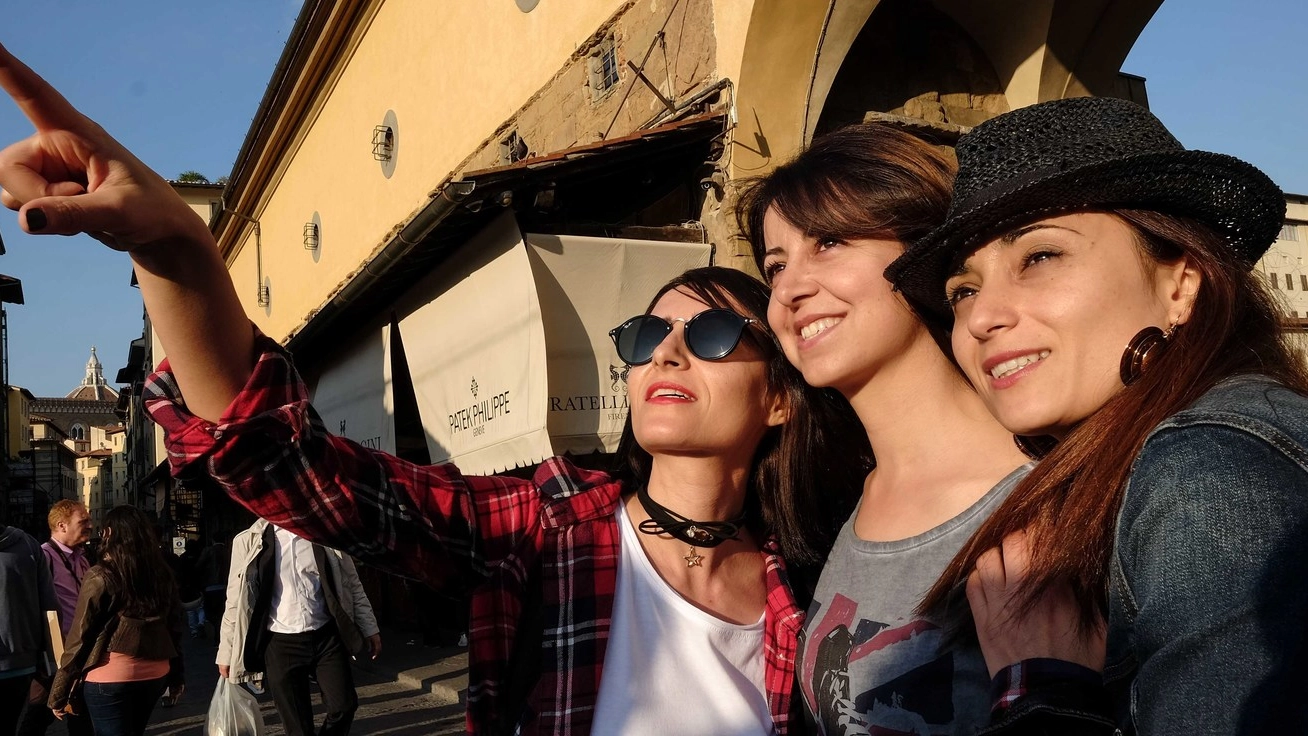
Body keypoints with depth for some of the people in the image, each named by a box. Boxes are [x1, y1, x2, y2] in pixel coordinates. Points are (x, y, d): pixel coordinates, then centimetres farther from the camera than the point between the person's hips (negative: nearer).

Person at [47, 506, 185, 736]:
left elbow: (80, 636, -9)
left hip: (110, 678, -5)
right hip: (155, 675, 5)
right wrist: (176, 677, 17)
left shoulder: (100, 577, -10)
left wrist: (59, 693, -2)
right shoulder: (162, 574, 3)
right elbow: (174, 628, 8)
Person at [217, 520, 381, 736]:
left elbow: (352, 584, 9)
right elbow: (236, 601, 2)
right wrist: (226, 653, 2)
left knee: (344, 706, -4)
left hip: (326, 636, 2)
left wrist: (369, 628, 7)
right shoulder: (249, 541, -3)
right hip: (281, 643, -1)